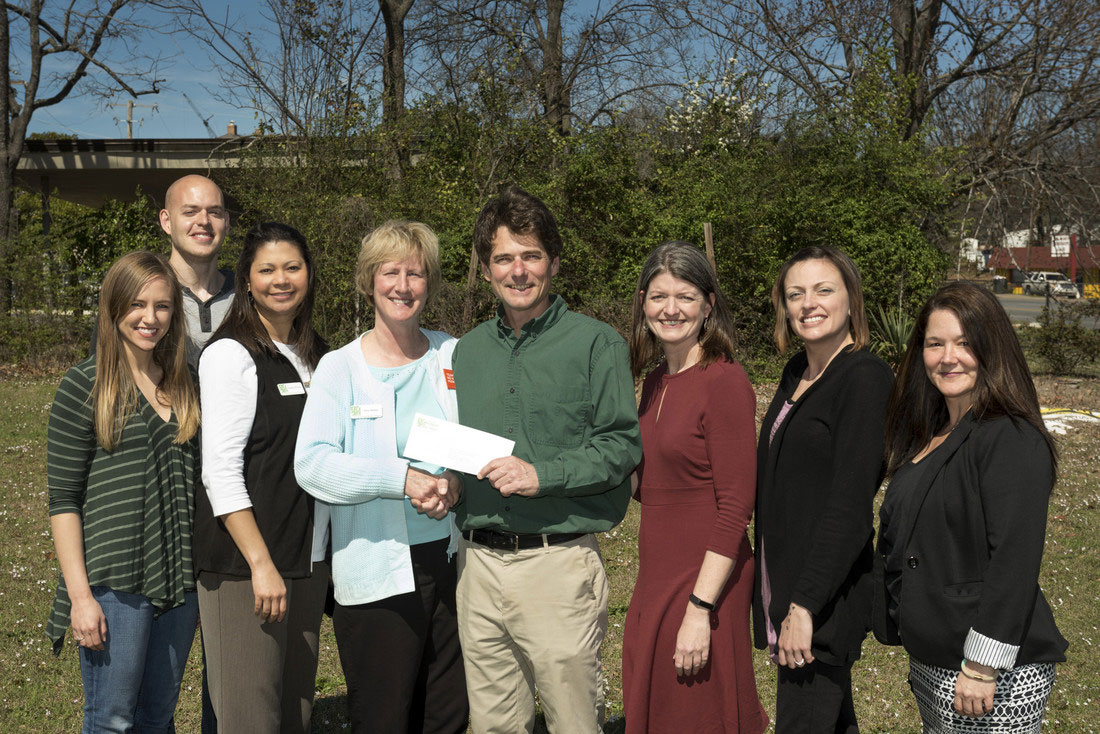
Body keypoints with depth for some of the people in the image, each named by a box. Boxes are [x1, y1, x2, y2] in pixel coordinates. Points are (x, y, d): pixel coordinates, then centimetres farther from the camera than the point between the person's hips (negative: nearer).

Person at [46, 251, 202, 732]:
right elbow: (63, 499, -7)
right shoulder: (85, 385, -6)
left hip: (180, 581, 5)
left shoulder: (184, 384, 10)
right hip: (114, 584, -5)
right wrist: (80, 594, -12)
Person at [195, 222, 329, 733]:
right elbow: (221, 471, -14)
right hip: (244, 566, -7)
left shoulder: (313, 355, 14)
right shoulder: (231, 355, -9)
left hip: (308, 560, 7)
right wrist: (262, 564, -18)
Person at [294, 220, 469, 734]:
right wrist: (402, 479, -24)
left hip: (448, 559, 3)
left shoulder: (452, 355, 7)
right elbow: (312, 464, -14)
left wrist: (455, 482, -10)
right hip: (376, 572, -3)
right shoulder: (340, 367, -3)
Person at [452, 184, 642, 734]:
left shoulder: (595, 343, -2)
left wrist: (543, 475, -18)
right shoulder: (468, 350, 14)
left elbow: (623, 444, -8)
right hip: (477, 561, 5)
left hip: (558, 560, -4)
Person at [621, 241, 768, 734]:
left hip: (706, 579, -8)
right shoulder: (655, 383, 10)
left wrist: (699, 609, -20)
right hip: (656, 576, 8)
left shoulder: (725, 381, -14)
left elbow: (735, 506, -17)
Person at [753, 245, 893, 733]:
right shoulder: (796, 372, 11)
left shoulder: (866, 378, -15)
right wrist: (776, 595, 14)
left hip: (825, 599, -8)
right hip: (783, 583, 8)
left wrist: (804, 605, -22)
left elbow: (849, 507, -21)